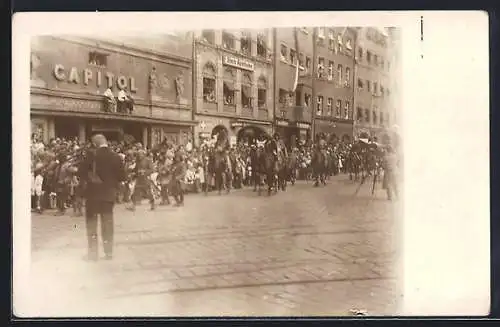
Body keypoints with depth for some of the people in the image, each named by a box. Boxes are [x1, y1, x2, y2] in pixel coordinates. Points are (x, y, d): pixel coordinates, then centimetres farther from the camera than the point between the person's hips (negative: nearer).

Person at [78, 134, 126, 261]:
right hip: (109, 193, 3)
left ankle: (93, 253, 7)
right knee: (107, 223, 11)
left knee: (91, 223, 6)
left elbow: (81, 171, -12)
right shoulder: (116, 157, -3)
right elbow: (122, 176, -1)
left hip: (93, 192, -3)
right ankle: (108, 252, 13)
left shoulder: (91, 155, -11)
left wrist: (87, 180, 5)